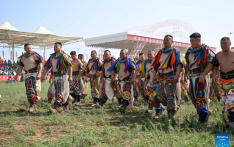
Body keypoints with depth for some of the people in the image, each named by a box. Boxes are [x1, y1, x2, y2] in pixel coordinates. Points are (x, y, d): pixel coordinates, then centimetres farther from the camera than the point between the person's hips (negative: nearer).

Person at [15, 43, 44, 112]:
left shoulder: (35, 55, -8)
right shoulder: (22, 57, 10)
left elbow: (40, 64, -12)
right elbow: (20, 67, 14)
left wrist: (39, 74, -22)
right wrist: (16, 75, 4)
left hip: (35, 74, -6)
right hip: (27, 75, 6)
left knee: (32, 89, -14)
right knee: (28, 91, 4)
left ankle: (32, 105, -8)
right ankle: (33, 106, 13)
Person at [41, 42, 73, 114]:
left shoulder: (64, 56, -11)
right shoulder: (52, 56, 9)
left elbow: (70, 66, -15)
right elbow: (46, 67, 11)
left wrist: (70, 76, -22)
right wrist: (42, 76, 7)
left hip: (63, 77, -6)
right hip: (55, 77, 6)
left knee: (60, 93, -11)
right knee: (64, 92, 13)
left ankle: (56, 109, -18)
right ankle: (66, 108, 23)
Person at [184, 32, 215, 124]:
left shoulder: (206, 51, -9)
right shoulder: (190, 51, 12)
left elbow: (210, 65, -15)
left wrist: (202, 75, -24)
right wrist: (185, 75, 11)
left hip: (202, 76, -7)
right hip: (192, 77, 7)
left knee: (201, 97, -9)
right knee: (193, 96, 10)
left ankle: (202, 118, -3)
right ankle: (206, 111, 27)